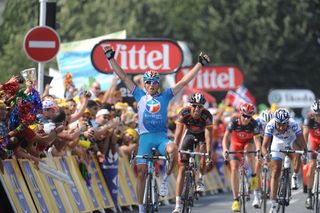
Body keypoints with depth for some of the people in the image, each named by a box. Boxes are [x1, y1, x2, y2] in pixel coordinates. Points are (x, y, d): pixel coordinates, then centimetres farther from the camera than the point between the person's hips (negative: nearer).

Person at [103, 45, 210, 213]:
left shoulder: (165, 96, 8)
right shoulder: (140, 96, 9)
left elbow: (184, 81, 7)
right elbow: (123, 77, 8)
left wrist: (200, 64, 4)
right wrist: (111, 58, 5)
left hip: (161, 137, -1)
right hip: (145, 137, 1)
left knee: (173, 149, -34)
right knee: (141, 172, -4)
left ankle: (165, 179, -13)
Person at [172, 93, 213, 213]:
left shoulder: (207, 115, -31)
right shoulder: (184, 113, -30)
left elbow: (208, 135, -34)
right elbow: (178, 132, -31)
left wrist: (209, 153, -45)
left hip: (202, 135, 0)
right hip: (189, 134, 0)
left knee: (203, 152, -33)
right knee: (182, 167, -10)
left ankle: (200, 180, -3)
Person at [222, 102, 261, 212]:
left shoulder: (254, 124, -28)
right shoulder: (234, 121, -28)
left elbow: (257, 139, -35)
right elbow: (226, 137, -33)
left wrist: (258, 150, -55)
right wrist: (225, 149, -50)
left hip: (248, 142, -1)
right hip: (236, 143, 1)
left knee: (248, 149, -36)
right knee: (234, 168, -12)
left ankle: (254, 174, -10)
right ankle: (236, 199, -9)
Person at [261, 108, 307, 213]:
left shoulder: (293, 125, -39)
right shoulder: (270, 126, -36)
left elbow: (302, 143, -42)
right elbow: (264, 145, -41)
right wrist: (266, 154, -61)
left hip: (292, 140, 2)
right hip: (278, 142, -2)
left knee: (298, 146, -27)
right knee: (275, 173, -8)